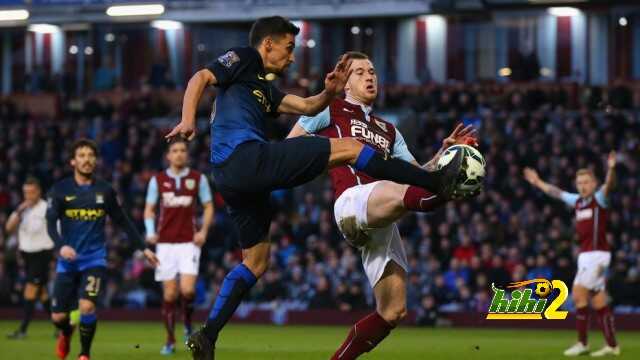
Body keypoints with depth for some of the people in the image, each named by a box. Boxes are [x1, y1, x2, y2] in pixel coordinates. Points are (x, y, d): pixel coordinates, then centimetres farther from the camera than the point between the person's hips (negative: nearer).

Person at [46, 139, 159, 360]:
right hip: (68, 260, 1)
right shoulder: (60, 190, 0)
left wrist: (143, 248, 10)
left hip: (94, 259, 0)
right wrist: (61, 245, -27)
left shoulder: (104, 191, 5)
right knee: (58, 316, 2)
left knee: (86, 306, -21)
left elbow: (123, 222, 13)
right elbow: (50, 223, -9)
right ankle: (66, 334, 40)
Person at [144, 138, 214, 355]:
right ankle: (170, 341, 9)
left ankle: (188, 324, 13)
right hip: (165, 243, 1)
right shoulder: (158, 180, 6)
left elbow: (208, 207, 10)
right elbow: (149, 209, 11)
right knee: (169, 294, -1)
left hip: (189, 242, -1)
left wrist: (203, 231, -5)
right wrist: (150, 232, -5)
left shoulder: (198, 179, 5)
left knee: (187, 290, -17)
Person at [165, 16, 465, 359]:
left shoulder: (264, 88, 31)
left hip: (231, 177, 10)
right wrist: (188, 120, -24)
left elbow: (307, 107, 27)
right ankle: (437, 182, -10)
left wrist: (330, 92, 6)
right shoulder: (243, 58, 7)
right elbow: (201, 78, -8)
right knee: (348, 148, -9)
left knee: (255, 262, 18)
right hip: (246, 156, -10)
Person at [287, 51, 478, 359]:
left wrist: (444, 152, 13)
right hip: (353, 201, -7)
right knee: (399, 193, -42)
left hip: (382, 221, 7)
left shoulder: (388, 131, 35)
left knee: (392, 312, 0)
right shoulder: (331, 109, 18)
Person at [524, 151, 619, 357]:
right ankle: (612, 345, 6)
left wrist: (611, 169, -47)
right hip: (585, 254, 8)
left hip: (597, 253, -8)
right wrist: (538, 182, 40)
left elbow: (608, 185, -27)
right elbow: (557, 193, 29)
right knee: (598, 300, 5)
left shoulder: (599, 199, -6)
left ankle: (582, 343, -9)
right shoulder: (577, 201, 13)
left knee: (578, 294, -13)